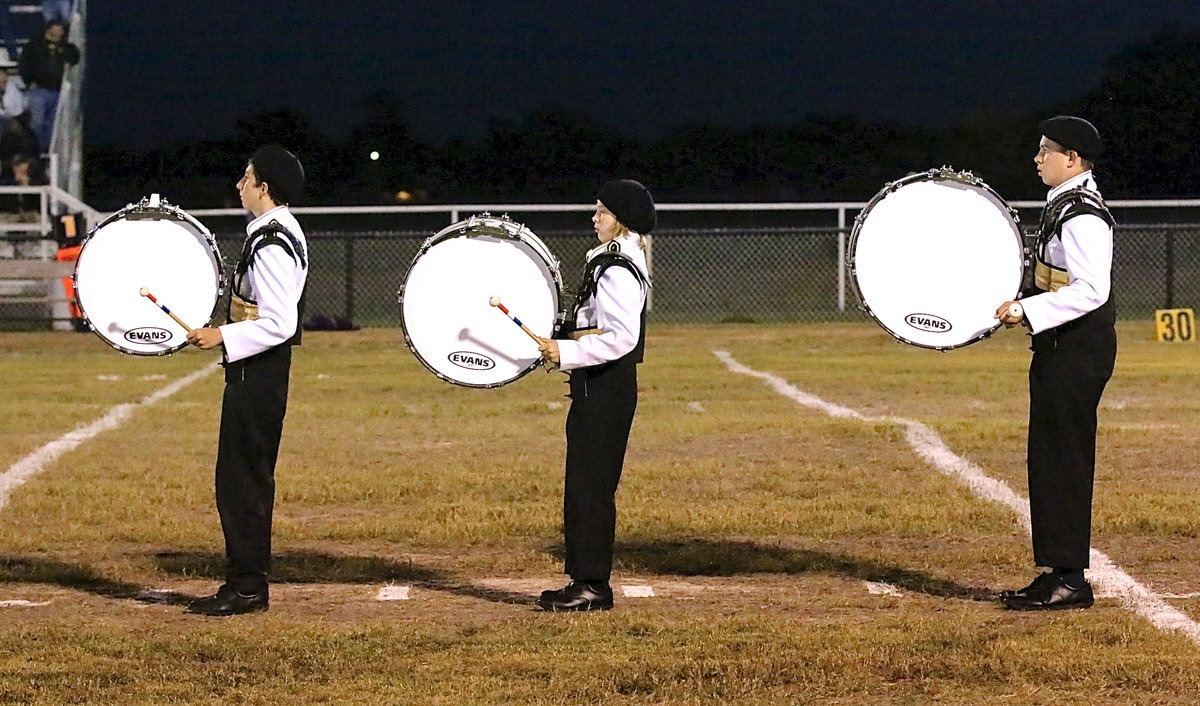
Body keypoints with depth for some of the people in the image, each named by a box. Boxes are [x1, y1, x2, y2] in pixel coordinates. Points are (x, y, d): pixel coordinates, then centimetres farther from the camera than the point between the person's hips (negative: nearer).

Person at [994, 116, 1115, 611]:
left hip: (1077, 350, -11)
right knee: (1051, 459, 13)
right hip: (1062, 347, 11)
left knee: (1062, 459, -8)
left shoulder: (1083, 216, -18)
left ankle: (1069, 580, -4)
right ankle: (1059, 574, 19)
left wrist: (1028, 310, -24)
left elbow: (1091, 290, -26)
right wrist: (1019, 303, 14)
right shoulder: (1064, 205, 15)